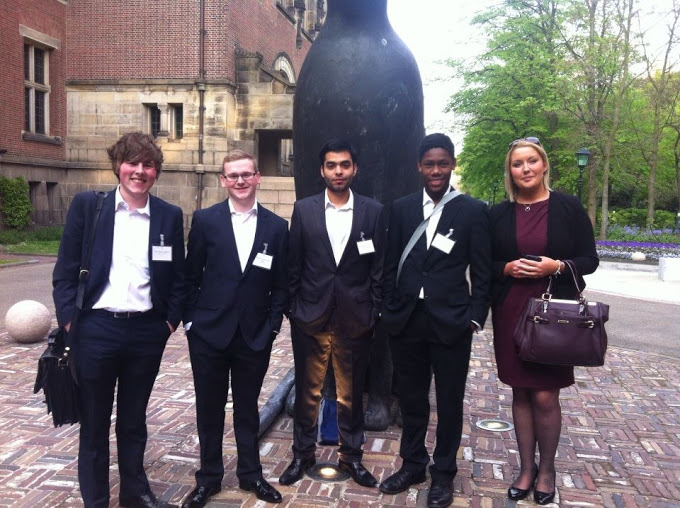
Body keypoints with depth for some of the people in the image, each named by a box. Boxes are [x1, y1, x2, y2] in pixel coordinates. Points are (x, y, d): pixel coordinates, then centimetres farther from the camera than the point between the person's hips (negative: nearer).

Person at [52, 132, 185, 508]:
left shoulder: (170, 215, 3)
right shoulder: (86, 205, -2)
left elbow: (177, 277, 8)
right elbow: (65, 271, -1)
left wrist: (171, 321, 0)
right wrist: (69, 322, -7)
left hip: (147, 332, 2)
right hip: (95, 329, -1)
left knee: (134, 420, 18)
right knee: (93, 423, 12)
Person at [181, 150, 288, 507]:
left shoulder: (277, 226, 1)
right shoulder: (205, 220, -1)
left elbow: (281, 284, 3)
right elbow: (191, 277, 1)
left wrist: (271, 326, -3)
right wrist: (192, 320, -3)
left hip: (255, 336, 1)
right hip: (209, 333, 0)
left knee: (248, 408, 15)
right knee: (209, 408, 12)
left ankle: (250, 474, 32)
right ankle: (209, 477, 30)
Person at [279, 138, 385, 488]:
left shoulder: (373, 211, 0)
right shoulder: (304, 209, 1)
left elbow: (379, 268, 2)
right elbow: (294, 265, 4)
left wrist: (374, 312, 0)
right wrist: (292, 308, 2)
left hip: (355, 318, 0)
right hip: (311, 315, 0)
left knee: (351, 393, 11)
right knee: (307, 390, 12)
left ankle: (351, 456, 28)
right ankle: (303, 453, 29)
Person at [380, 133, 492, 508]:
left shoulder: (473, 211, -2)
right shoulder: (401, 208, 5)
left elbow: (482, 272, -1)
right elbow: (391, 265, 8)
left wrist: (476, 317, -7)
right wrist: (389, 310, 4)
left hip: (450, 322, -2)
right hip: (406, 320, 3)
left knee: (449, 402, 10)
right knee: (411, 399, 15)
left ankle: (443, 473, 28)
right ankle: (412, 464, 34)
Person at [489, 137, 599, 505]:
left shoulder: (568, 207, -1)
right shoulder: (498, 214, 4)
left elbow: (590, 260, 0)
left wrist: (557, 266, -17)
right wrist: (507, 268, -11)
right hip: (510, 313, 2)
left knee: (545, 396, 0)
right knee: (521, 393, 9)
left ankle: (547, 469, 23)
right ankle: (526, 468, 24)